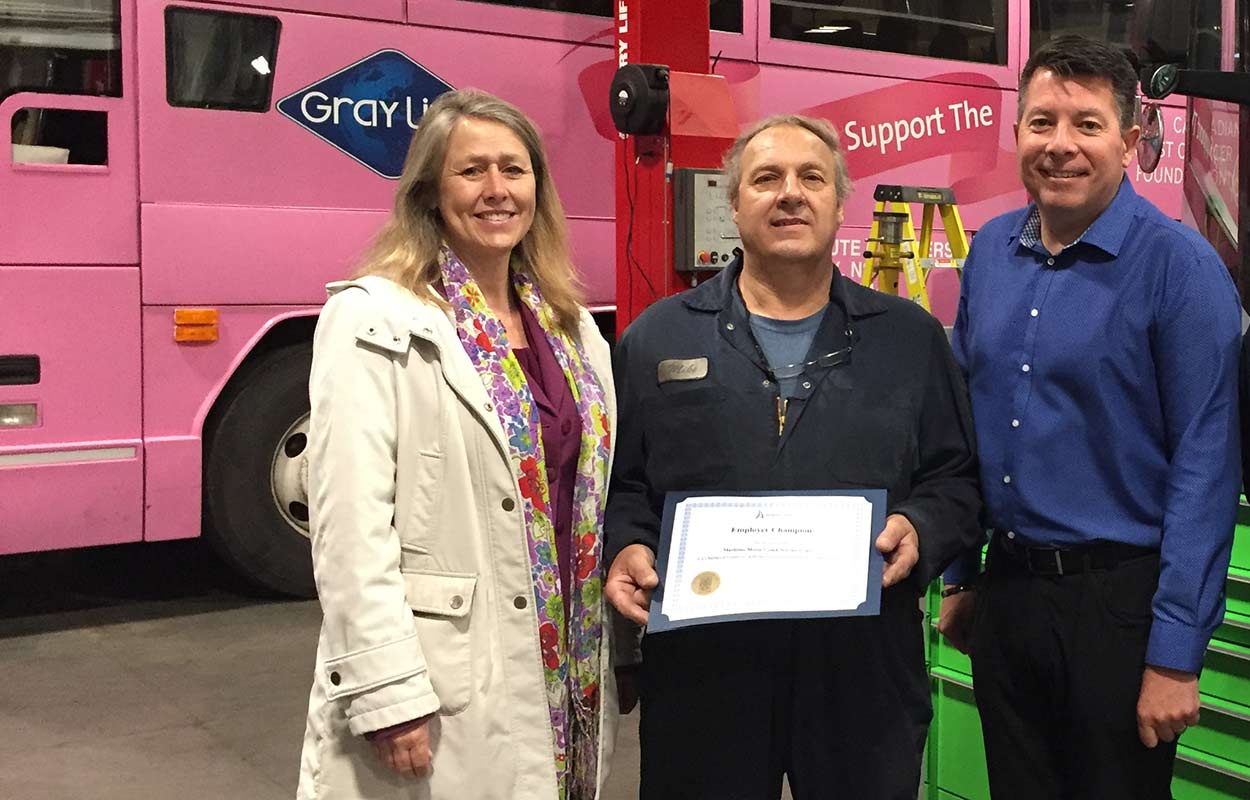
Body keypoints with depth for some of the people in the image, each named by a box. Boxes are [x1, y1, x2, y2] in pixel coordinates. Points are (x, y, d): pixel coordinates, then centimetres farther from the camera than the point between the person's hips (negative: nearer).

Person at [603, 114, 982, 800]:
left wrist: (920, 530, -9)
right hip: (700, 672, 0)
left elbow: (956, 480, 10)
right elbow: (620, 484, 9)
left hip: (864, 670, 1)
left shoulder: (911, 339, 10)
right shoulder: (656, 338, 8)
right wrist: (625, 548, -10)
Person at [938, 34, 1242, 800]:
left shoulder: (1179, 265, -13)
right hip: (1007, 587, 5)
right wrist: (959, 574, 12)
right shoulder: (991, 251, 4)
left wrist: (1176, 652, -16)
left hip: (1118, 598, -5)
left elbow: (1204, 466, -14)